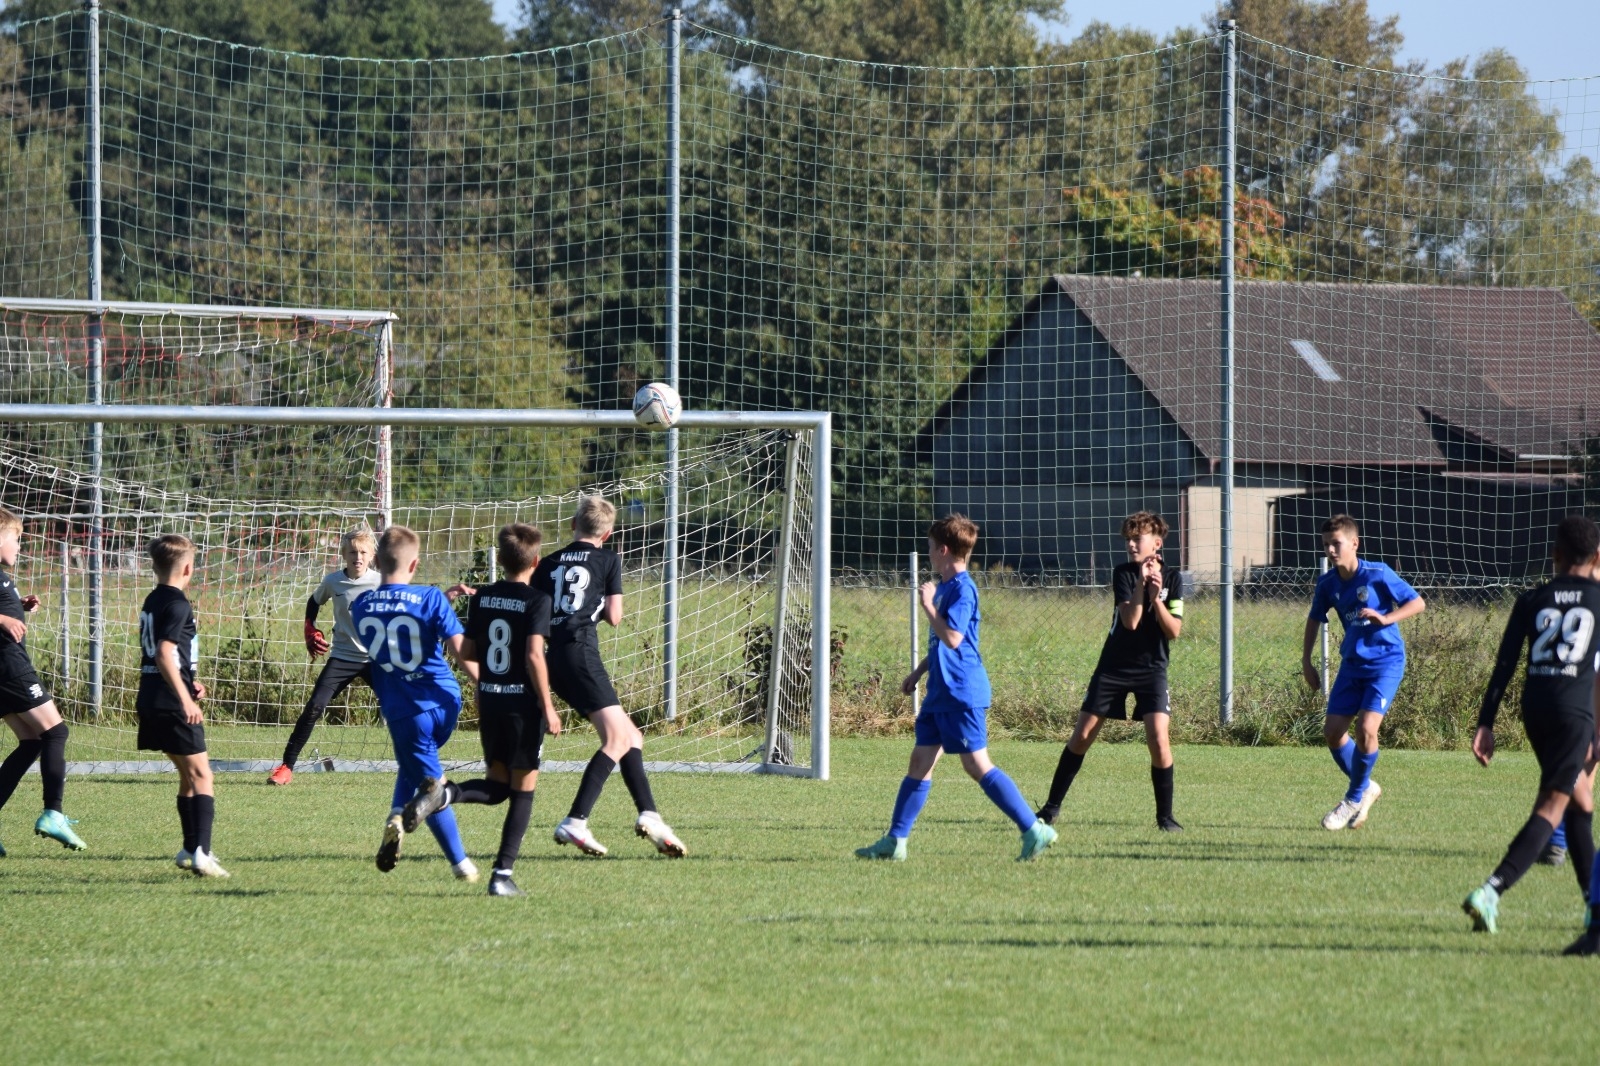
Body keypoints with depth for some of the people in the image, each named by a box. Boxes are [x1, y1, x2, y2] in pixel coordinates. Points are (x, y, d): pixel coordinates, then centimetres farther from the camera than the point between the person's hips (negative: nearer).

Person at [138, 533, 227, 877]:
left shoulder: (152, 602, 15)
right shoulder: (177, 605, -14)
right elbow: (165, 655, -24)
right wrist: (185, 699, -26)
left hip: (152, 702, 9)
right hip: (173, 704, -9)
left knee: (188, 774, 21)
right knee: (201, 776, -9)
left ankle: (190, 849, 28)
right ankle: (201, 851, -21)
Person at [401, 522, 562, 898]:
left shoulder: (481, 598, 6)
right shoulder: (537, 600, -10)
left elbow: (467, 652, 9)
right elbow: (534, 655, -18)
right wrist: (548, 707, -11)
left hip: (488, 698, 5)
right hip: (523, 702, -5)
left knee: (497, 785, 16)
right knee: (523, 790, 5)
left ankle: (442, 793, -14)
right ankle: (503, 874, 0)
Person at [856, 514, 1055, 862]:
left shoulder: (963, 589, -16)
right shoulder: (944, 586, 14)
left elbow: (952, 637, -26)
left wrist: (928, 605, -18)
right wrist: (918, 673, 29)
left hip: (962, 693, -10)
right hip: (941, 692, 10)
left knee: (977, 765, -10)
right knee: (920, 761, 10)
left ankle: (1035, 830, -8)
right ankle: (895, 841, 13)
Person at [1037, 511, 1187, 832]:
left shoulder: (1170, 579, -3)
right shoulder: (1123, 574, -5)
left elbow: (1174, 631, -8)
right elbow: (1130, 621, -18)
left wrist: (1156, 598, -20)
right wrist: (1141, 583, -27)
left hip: (1151, 668, -1)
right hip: (1114, 666, 1)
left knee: (1158, 737, -16)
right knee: (1082, 736, 1)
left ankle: (1165, 816, -3)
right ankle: (1053, 806, 14)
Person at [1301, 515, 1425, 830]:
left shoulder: (1378, 575, -16)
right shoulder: (1328, 584, -1)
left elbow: (1418, 603, -11)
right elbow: (1315, 619, 16)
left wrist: (1385, 618, -25)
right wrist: (1306, 660, 12)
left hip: (1385, 660, -6)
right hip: (1352, 663, 6)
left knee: (1366, 728, -18)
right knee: (1332, 731, 0)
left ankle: (1355, 799, 2)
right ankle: (1366, 787, 24)